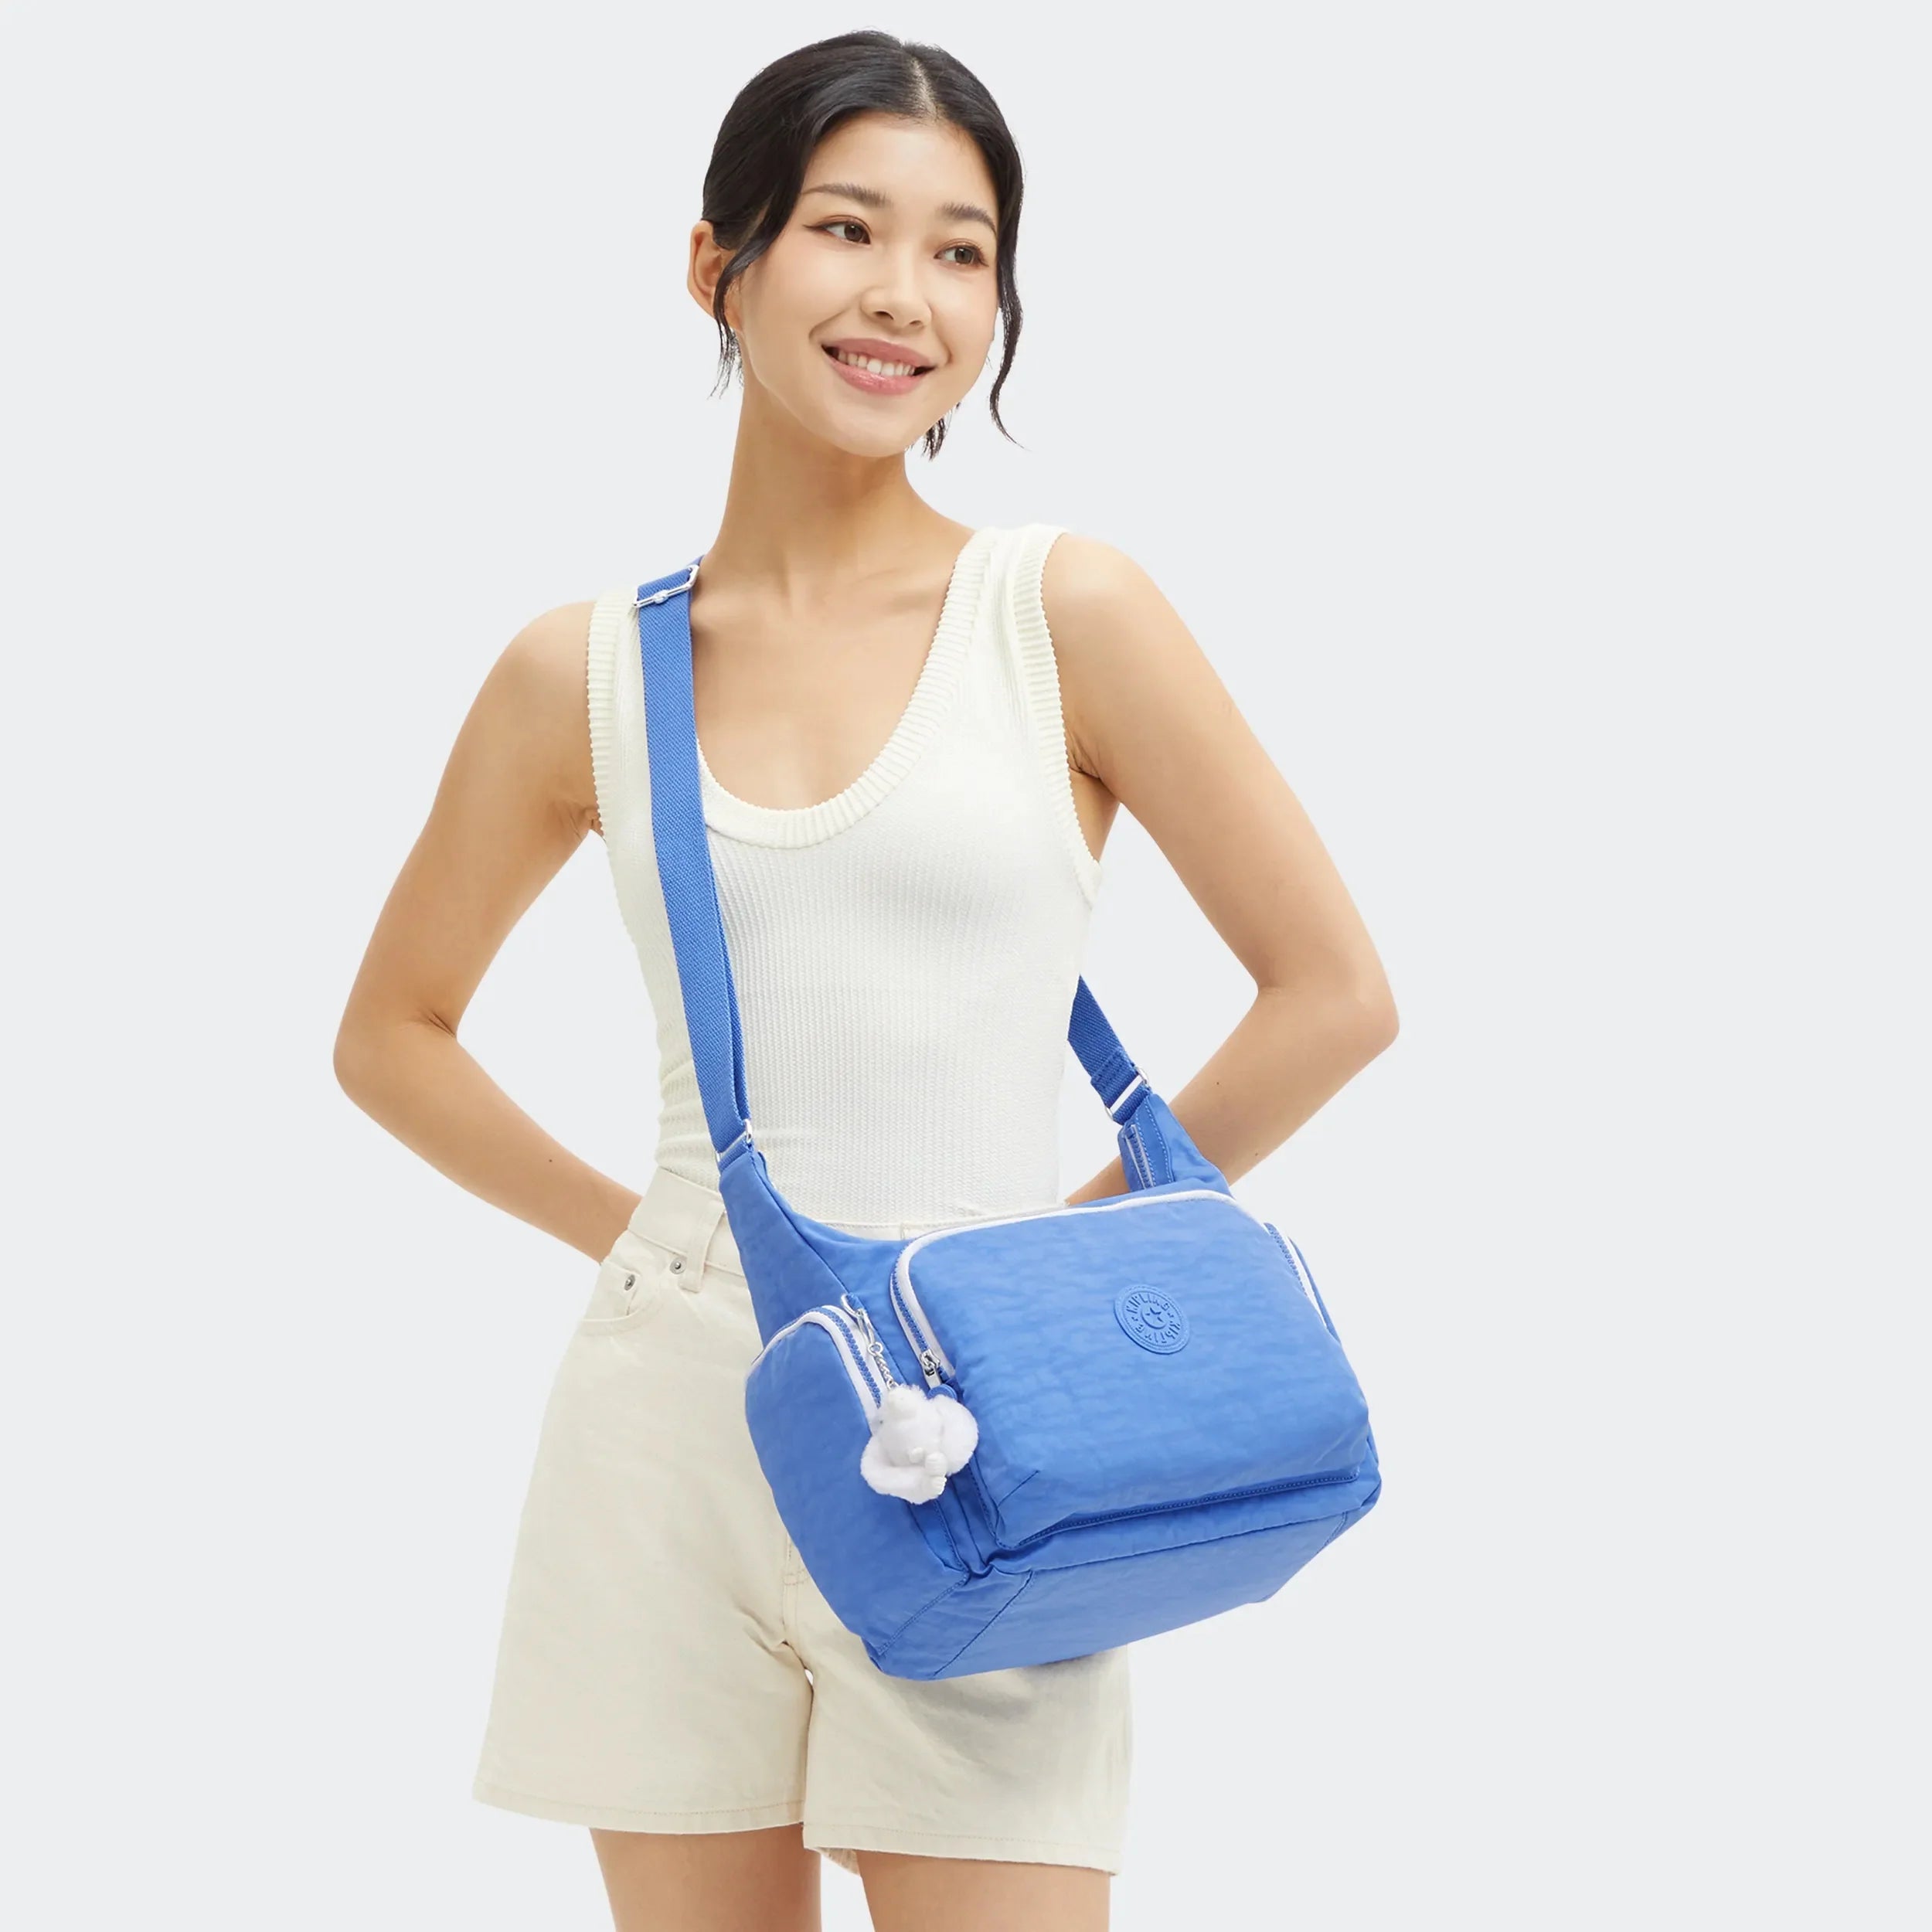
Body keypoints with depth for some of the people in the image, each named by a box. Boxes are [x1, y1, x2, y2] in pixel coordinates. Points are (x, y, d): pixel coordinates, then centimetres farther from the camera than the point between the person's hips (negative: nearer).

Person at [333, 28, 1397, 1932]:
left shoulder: (1066, 612, -3)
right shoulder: (583, 673, 3)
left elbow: (1335, 992, -2)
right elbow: (392, 1031, 16)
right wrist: (628, 1227, 7)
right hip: (669, 1428, 2)